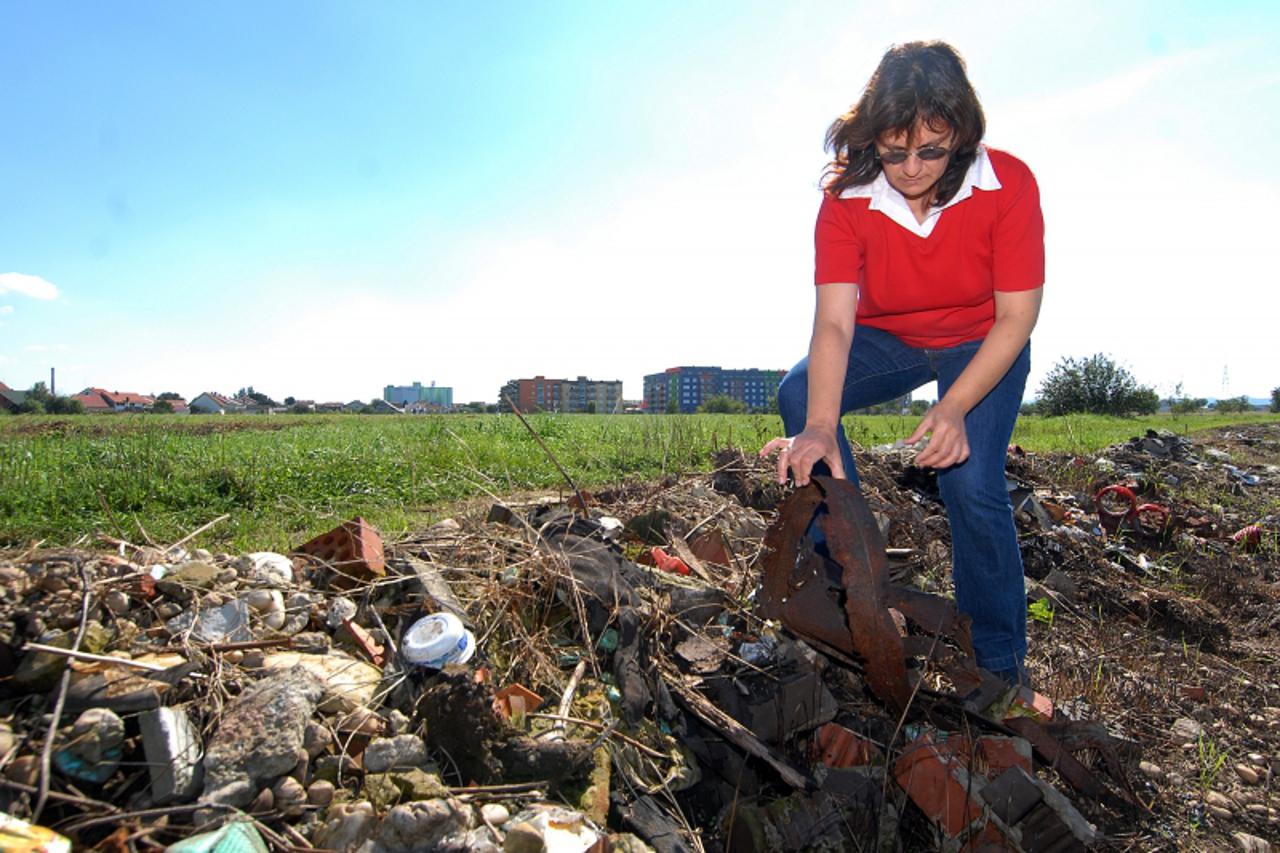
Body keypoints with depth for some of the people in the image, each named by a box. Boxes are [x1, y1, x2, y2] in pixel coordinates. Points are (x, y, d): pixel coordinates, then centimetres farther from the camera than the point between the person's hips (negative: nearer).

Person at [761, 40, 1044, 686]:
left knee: (971, 484, -21)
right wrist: (820, 428, -48)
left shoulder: (1007, 185, -25)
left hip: (983, 346, -2)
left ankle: (1000, 662, 1)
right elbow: (833, 323, -32)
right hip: (889, 339, 2)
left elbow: (1016, 317, -22)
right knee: (800, 395, -23)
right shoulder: (847, 199, -23)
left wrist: (955, 408, -37)